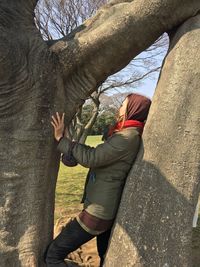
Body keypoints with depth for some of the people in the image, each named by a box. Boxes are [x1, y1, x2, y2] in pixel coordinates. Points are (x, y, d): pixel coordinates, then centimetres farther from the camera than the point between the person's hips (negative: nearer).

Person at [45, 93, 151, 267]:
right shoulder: (128, 134, 9)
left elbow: (91, 158, -22)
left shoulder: (129, 136, -20)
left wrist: (61, 138, -14)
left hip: (99, 211, -10)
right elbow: (99, 157, 14)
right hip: (108, 208, 10)